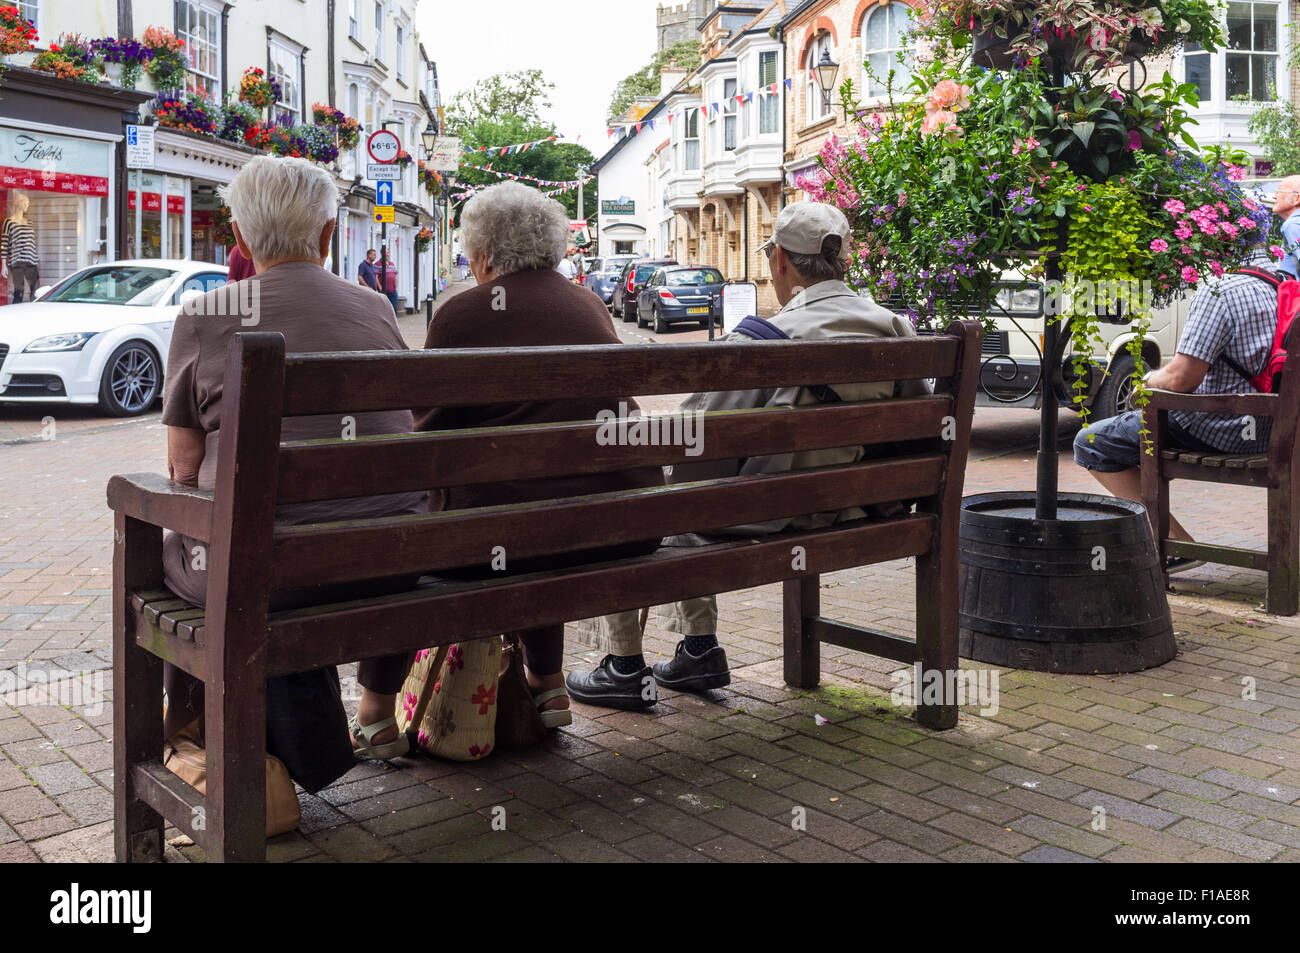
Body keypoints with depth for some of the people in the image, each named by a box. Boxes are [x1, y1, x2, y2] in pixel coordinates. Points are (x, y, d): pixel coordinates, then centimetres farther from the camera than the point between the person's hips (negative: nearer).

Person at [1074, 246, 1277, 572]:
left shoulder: (1219, 290, -20)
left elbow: (1182, 379, -24)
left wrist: (1150, 379, -1)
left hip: (1218, 431, -9)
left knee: (1090, 443, -4)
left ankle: (1177, 544, -4)